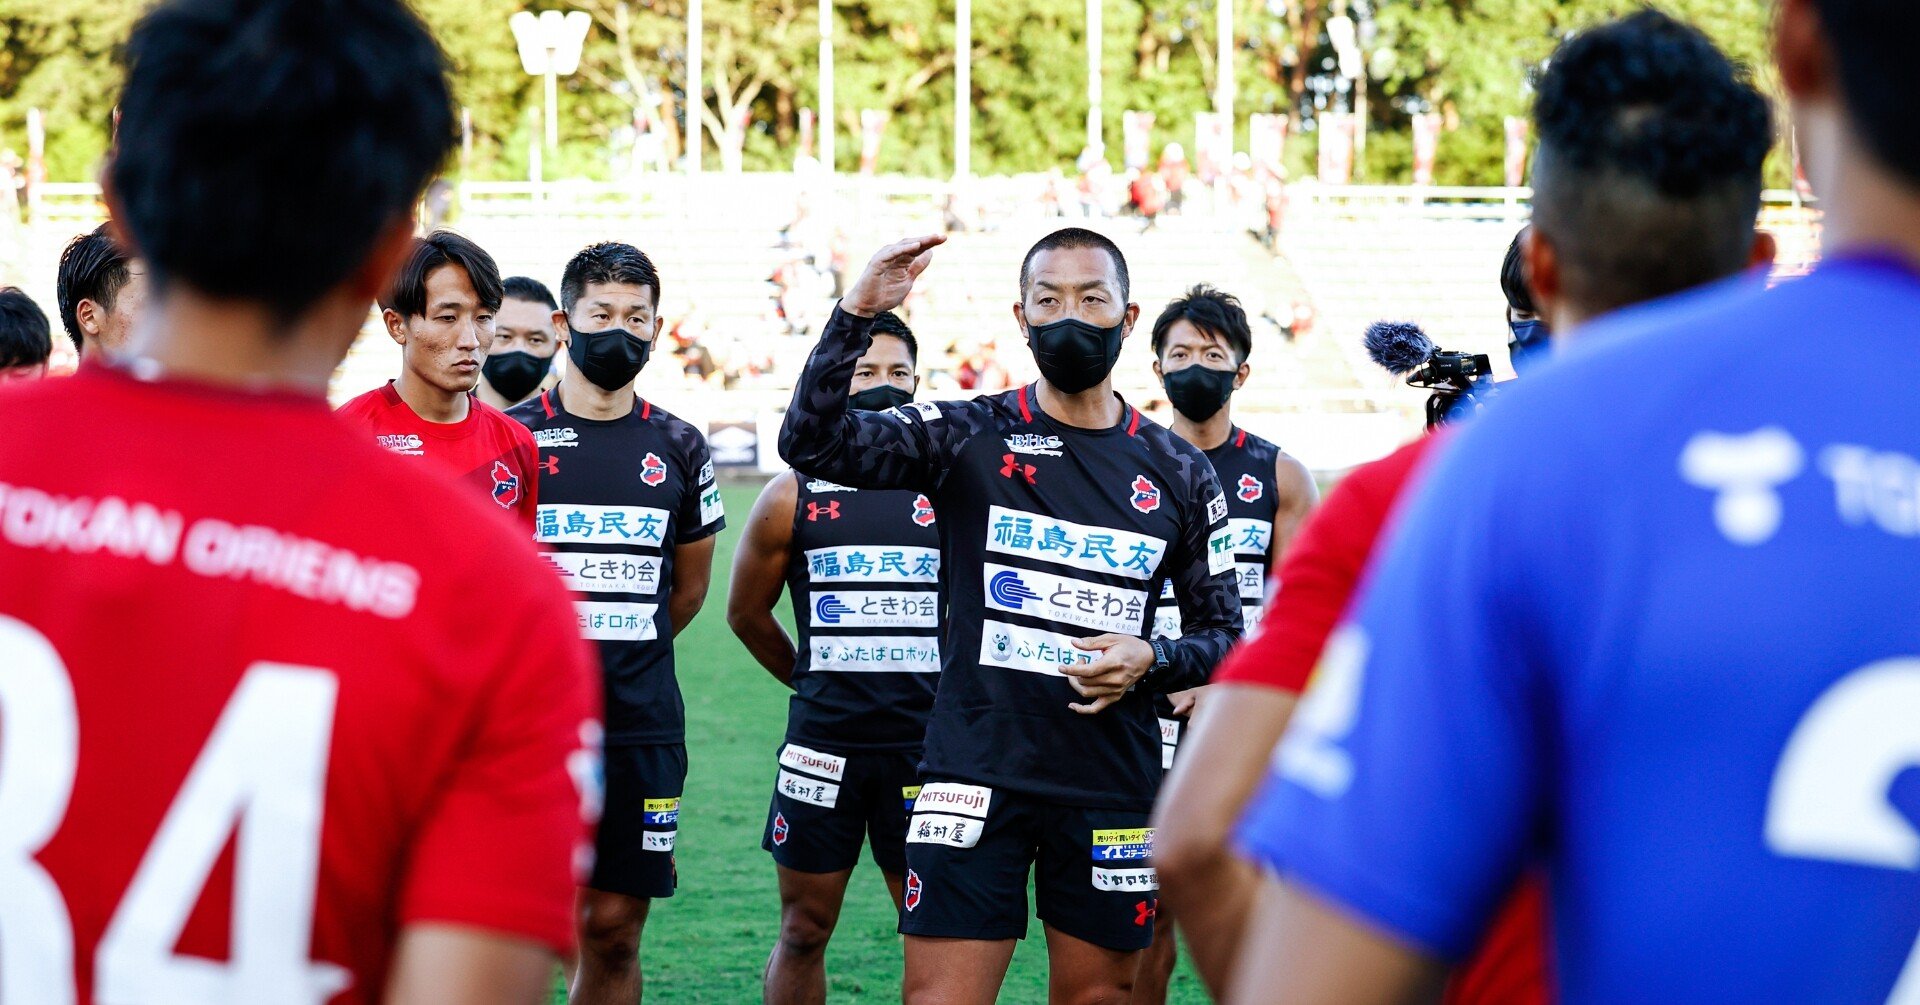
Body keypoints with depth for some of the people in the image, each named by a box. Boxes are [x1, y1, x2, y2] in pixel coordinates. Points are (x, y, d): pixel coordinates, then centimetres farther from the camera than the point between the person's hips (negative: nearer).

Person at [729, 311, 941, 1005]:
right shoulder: (792, 497, 2)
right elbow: (747, 613, 15)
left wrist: (931, 687, 11)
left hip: (923, 743, 0)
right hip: (823, 742, 0)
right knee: (804, 933, 8)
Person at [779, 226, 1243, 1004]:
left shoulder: (1179, 474, 7)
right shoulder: (969, 438, -1)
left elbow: (1224, 634, 12)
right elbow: (811, 440, -14)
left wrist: (1149, 662, -8)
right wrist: (858, 312, -24)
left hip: (1112, 787, 3)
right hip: (976, 777, -2)